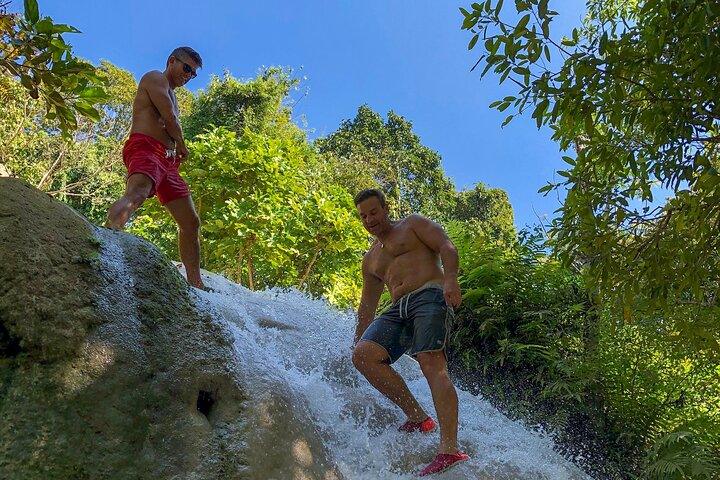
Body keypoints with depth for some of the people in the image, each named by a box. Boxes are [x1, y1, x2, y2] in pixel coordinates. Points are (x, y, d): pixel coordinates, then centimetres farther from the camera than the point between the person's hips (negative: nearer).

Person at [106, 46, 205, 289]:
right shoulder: (155, 78, 8)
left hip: (167, 161, 9)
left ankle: (195, 283, 10)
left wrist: (178, 152, 10)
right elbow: (170, 118, -6)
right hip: (145, 148, -9)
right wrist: (181, 144, 11)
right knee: (136, 194, -39)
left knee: (191, 222, 6)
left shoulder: (171, 96, 35)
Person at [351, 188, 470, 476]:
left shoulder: (413, 224, 14)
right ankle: (418, 417, -13)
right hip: (399, 310, 6)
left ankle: (450, 448, -33)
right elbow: (367, 306, 31)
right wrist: (357, 340, 25)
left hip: (430, 296, -6)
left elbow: (446, 247, -1)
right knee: (363, 355, -17)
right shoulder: (370, 259, 29)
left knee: (431, 364, -25)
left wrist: (450, 279, -20)